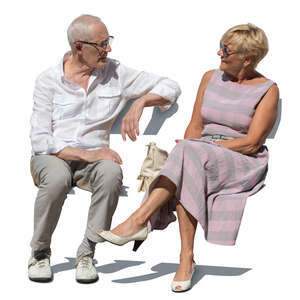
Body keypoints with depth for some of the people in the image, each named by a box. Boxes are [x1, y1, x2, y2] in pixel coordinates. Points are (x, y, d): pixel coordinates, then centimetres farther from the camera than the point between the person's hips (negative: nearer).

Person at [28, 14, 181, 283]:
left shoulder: (116, 74, 3)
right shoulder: (48, 80, -4)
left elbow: (170, 87, 4)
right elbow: (41, 140, -10)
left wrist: (139, 103, -15)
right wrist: (86, 154, -22)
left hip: (92, 158, 2)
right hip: (51, 157, -2)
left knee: (111, 172, -34)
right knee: (58, 178, -38)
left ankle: (87, 253, -21)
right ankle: (40, 253, -15)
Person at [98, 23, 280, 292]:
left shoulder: (267, 91, -2)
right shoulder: (211, 78, 14)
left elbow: (251, 143, -10)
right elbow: (195, 127, 11)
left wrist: (204, 147, -17)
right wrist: (183, 155, -10)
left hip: (244, 164, -4)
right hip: (201, 159, 4)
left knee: (191, 153, -35)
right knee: (185, 178, -35)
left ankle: (138, 221, -40)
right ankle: (186, 258, -40)